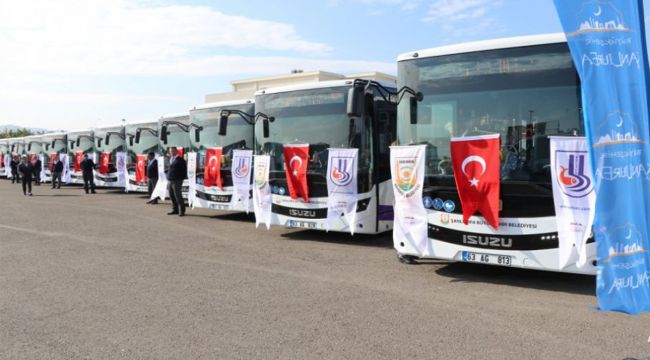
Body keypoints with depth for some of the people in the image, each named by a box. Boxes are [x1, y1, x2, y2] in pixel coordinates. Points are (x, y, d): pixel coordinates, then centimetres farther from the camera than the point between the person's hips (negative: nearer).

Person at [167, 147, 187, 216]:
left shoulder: (180, 160, -6)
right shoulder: (170, 160, 16)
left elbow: (184, 170, -8)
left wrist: (182, 178, -13)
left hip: (177, 180, -8)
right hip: (170, 180, 8)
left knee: (178, 196, -9)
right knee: (172, 196, 11)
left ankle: (181, 211, -3)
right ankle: (175, 210, 21)